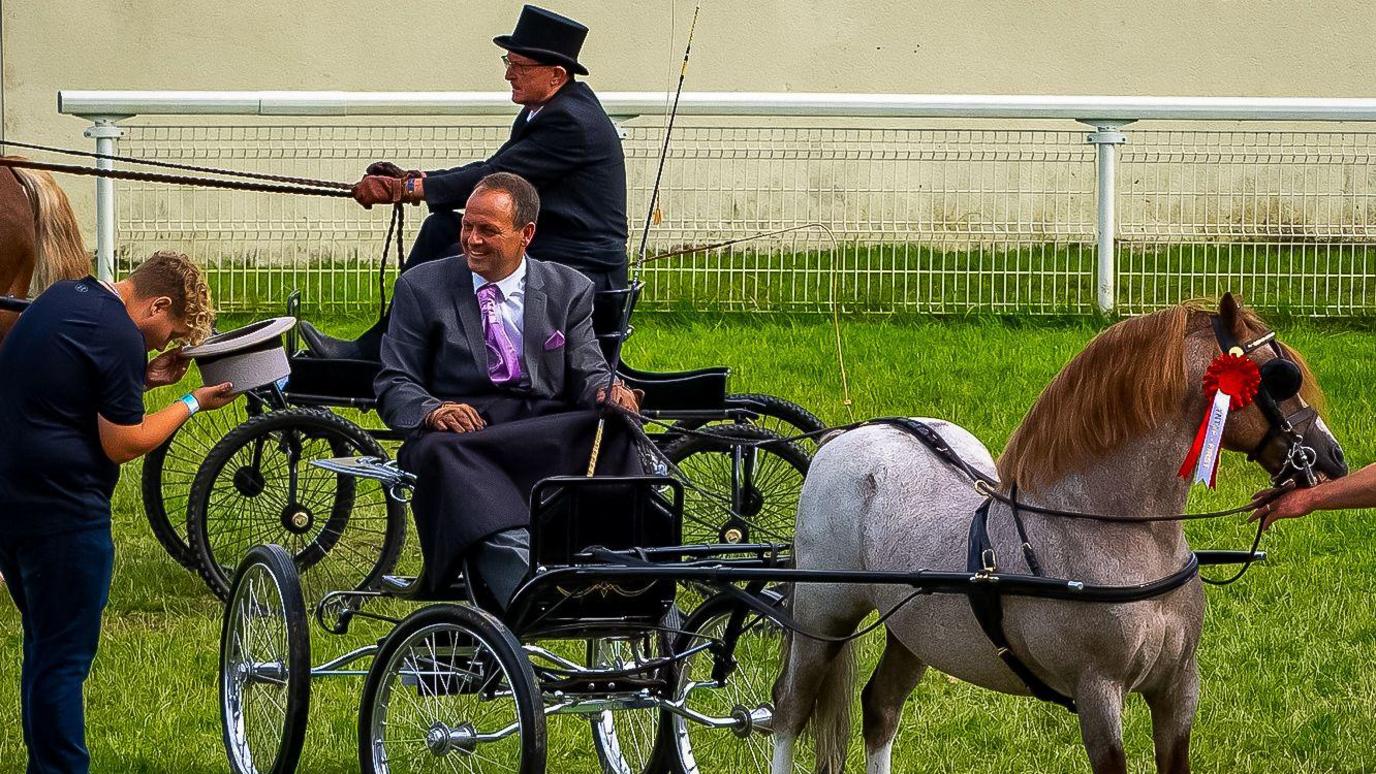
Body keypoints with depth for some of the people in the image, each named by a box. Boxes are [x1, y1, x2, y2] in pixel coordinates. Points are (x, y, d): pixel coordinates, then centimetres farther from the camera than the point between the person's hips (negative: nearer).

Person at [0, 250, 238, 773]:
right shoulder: (119, 337, -16)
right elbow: (123, 444, -15)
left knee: (44, 646, 20)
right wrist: (193, 404, -4)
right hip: (61, 510, -10)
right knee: (65, 658, -3)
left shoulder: (63, 297, 13)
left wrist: (143, 379, 12)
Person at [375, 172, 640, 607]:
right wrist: (431, 411, -16)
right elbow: (393, 386, 8)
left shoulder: (569, 290, 18)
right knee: (444, 453, -38)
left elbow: (587, 373, 11)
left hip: (550, 439, 2)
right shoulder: (421, 288, 13)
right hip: (459, 437, -2)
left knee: (614, 429, -30)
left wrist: (607, 391, -15)